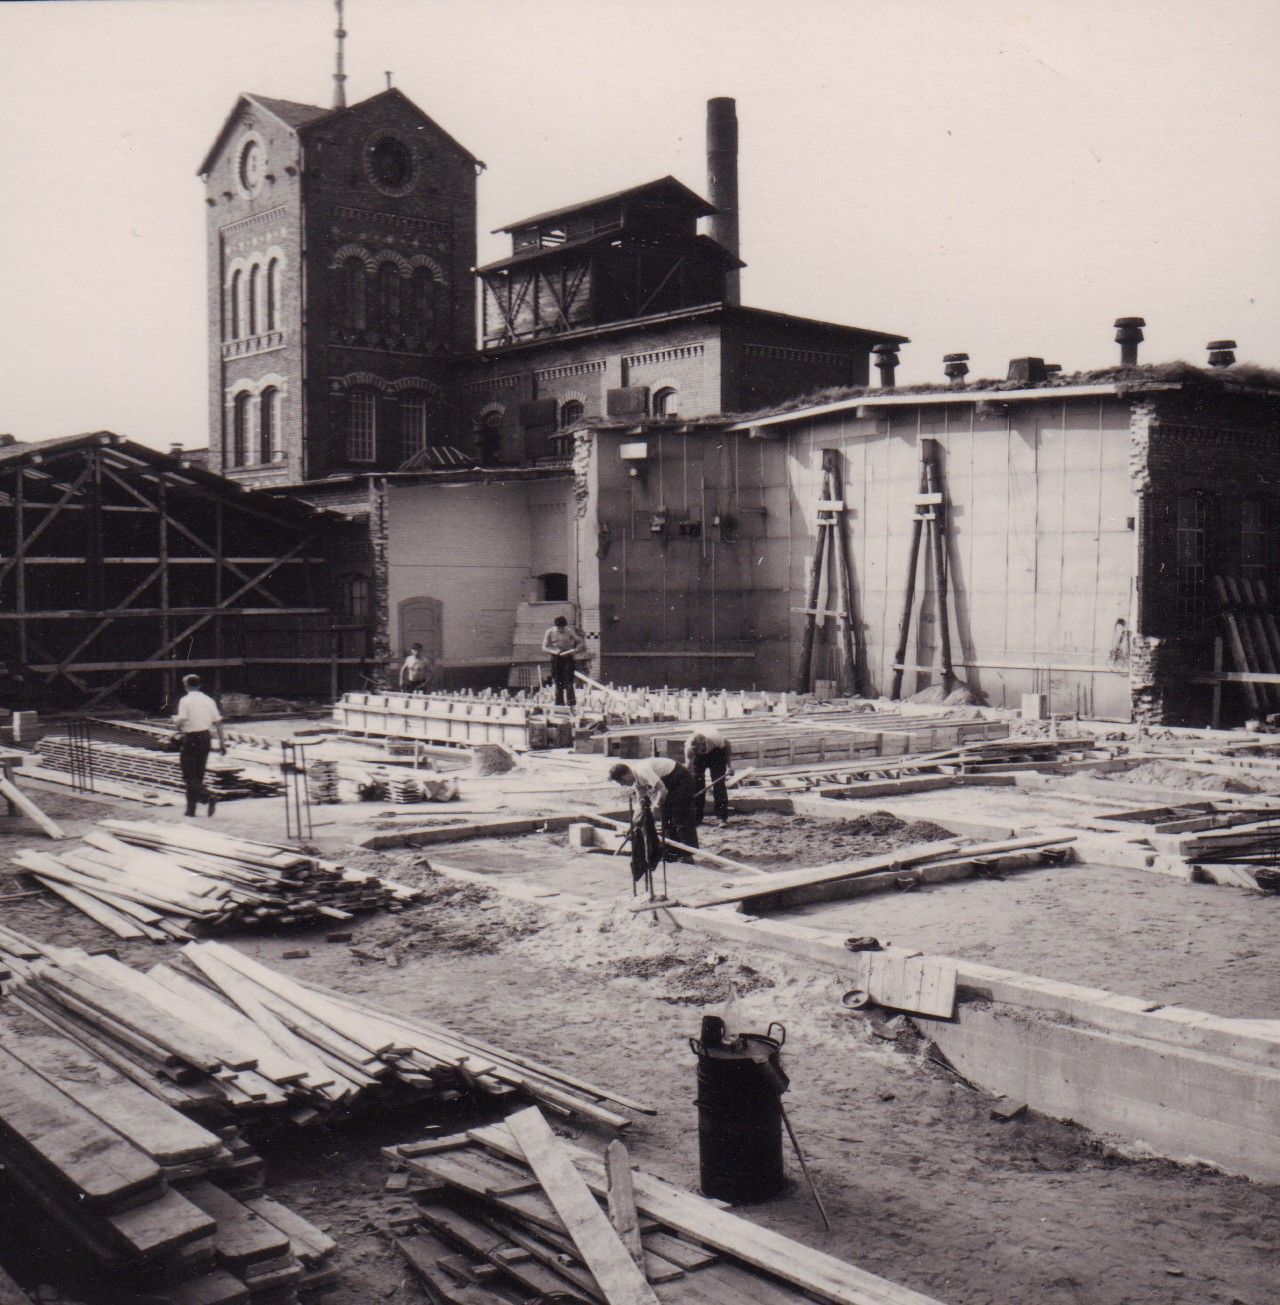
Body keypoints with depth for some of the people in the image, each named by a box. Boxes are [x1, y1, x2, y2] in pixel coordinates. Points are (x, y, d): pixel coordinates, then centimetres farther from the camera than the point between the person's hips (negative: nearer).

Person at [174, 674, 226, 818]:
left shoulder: (185, 700, -9)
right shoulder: (208, 700, 7)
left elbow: (181, 720, -20)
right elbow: (218, 721, 5)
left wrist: (179, 728, 3)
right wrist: (222, 741, 10)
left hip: (191, 739, -6)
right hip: (206, 738, 6)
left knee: (189, 776, -2)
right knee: (198, 775, 13)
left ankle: (209, 797, -22)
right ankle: (191, 809, 17)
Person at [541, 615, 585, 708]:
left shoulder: (569, 632, 0)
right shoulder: (550, 633, 0)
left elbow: (580, 642, 5)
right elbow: (544, 648, -2)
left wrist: (576, 650, -16)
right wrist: (553, 651, -21)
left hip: (567, 658, -1)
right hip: (556, 659, 1)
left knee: (568, 682, -8)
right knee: (558, 683, 4)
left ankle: (572, 703, -8)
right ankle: (559, 703, 12)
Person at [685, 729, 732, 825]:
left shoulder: (714, 739, -41)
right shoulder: (689, 748, -36)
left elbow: (727, 743, -18)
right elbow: (689, 770, -33)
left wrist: (729, 766, -15)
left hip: (717, 752, -1)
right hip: (699, 758, 2)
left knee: (718, 784, -12)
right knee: (697, 783, -7)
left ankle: (722, 817, -9)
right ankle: (697, 818, 3)